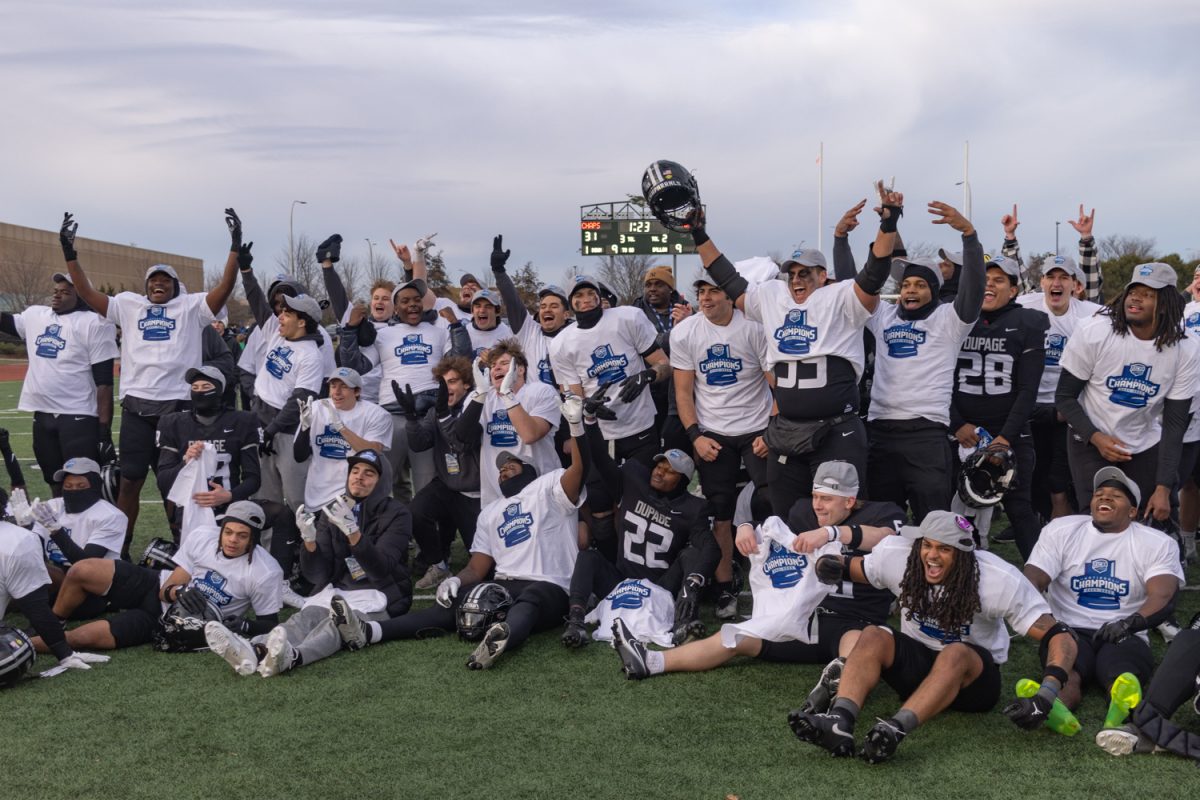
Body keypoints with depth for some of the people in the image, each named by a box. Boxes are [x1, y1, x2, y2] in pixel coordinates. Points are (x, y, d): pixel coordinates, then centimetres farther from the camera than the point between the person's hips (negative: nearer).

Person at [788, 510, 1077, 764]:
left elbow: (1059, 636, -21)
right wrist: (830, 566, -20)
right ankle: (838, 723, -49)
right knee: (873, 636, -27)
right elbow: (854, 568, 5)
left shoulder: (1000, 579, -20)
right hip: (914, 661, 3)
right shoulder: (896, 553, -12)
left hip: (972, 674, -3)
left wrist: (1046, 695, -37)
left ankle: (895, 729, -55)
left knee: (954, 653, -36)